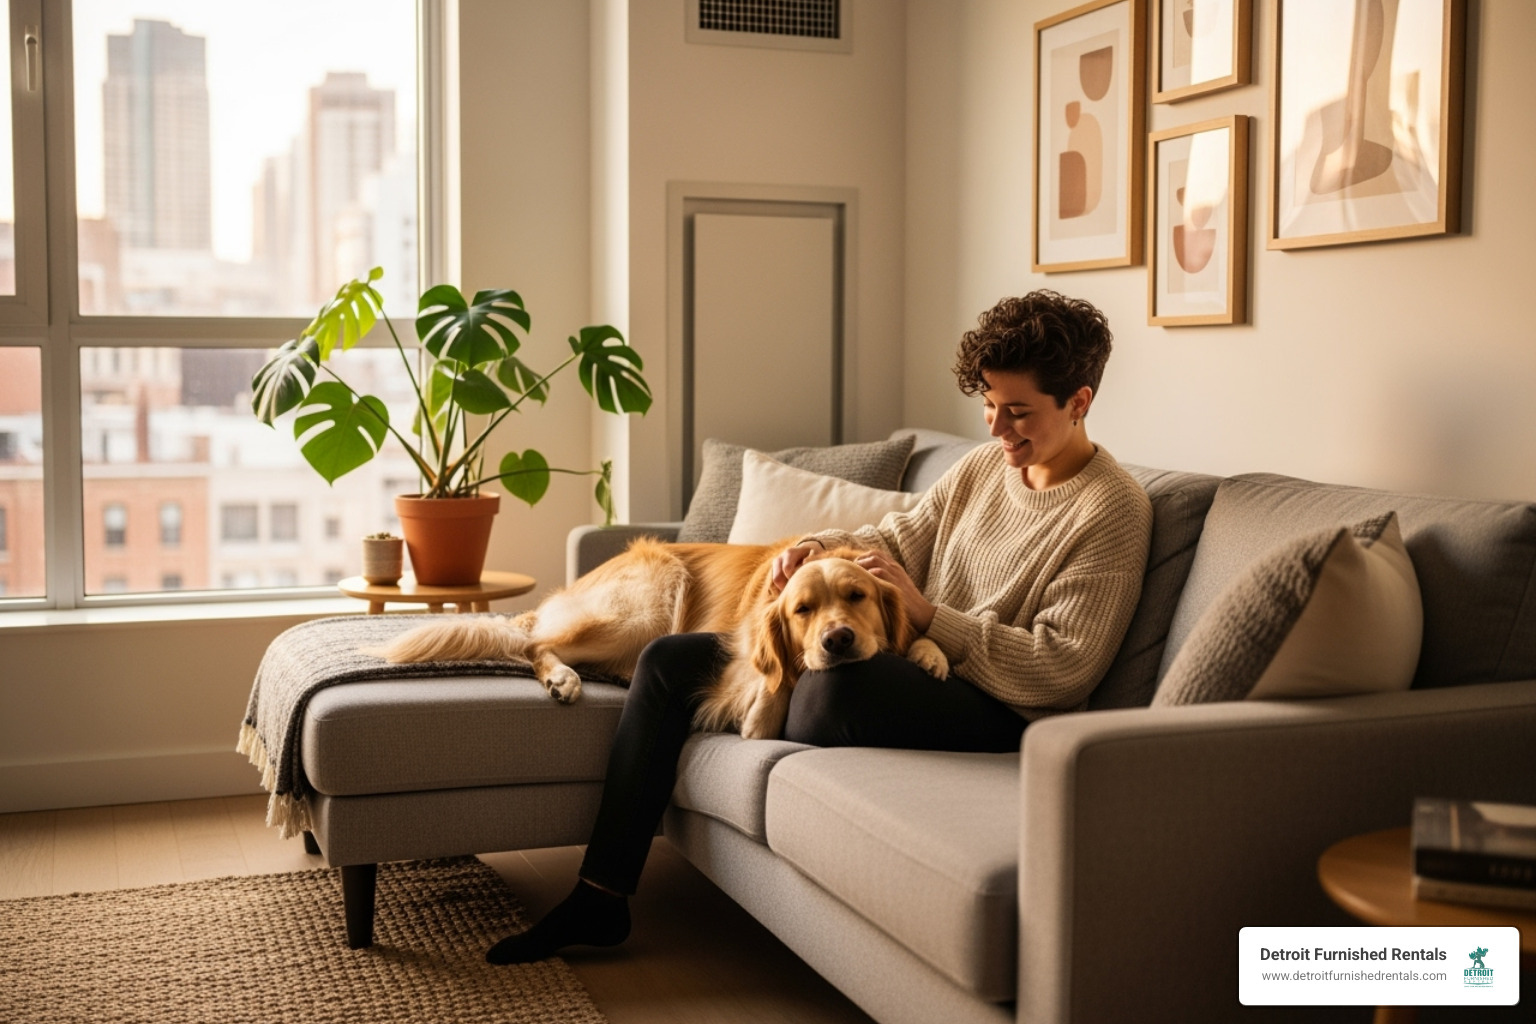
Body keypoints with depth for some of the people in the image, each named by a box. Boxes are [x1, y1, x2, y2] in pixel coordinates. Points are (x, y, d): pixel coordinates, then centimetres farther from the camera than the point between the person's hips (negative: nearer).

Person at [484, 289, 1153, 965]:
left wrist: (926, 613, -20)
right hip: (906, 667, 8)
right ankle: (599, 899, 1)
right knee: (667, 661, 2)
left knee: (840, 680, -42)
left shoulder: (1114, 511, -12)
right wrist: (820, 545, -3)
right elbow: (895, 539, 19)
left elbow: (1063, 672, -18)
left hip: (995, 714, -8)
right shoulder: (982, 466, 12)